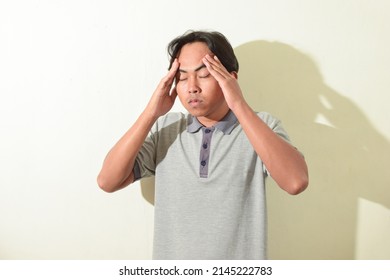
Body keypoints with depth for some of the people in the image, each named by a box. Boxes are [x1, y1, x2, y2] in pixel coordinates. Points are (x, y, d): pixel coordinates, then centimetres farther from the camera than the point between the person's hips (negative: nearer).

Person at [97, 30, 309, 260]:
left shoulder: (261, 126, -10)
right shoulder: (164, 128, -4)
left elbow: (297, 182, -27)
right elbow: (108, 181, -11)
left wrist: (239, 105, -27)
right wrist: (151, 113, -18)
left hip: (240, 271, -1)